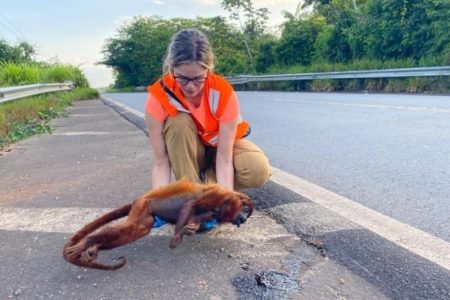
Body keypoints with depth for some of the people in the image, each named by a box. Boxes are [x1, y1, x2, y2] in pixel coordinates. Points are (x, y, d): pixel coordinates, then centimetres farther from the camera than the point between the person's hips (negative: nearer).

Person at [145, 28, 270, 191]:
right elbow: (161, 162, -27)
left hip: (220, 145, 0)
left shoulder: (223, 92, -29)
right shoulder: (158, 97, -28)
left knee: (258, 170, -29)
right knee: (178, 123, -34)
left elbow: (224, 159, -32)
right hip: (185, 153, 0)